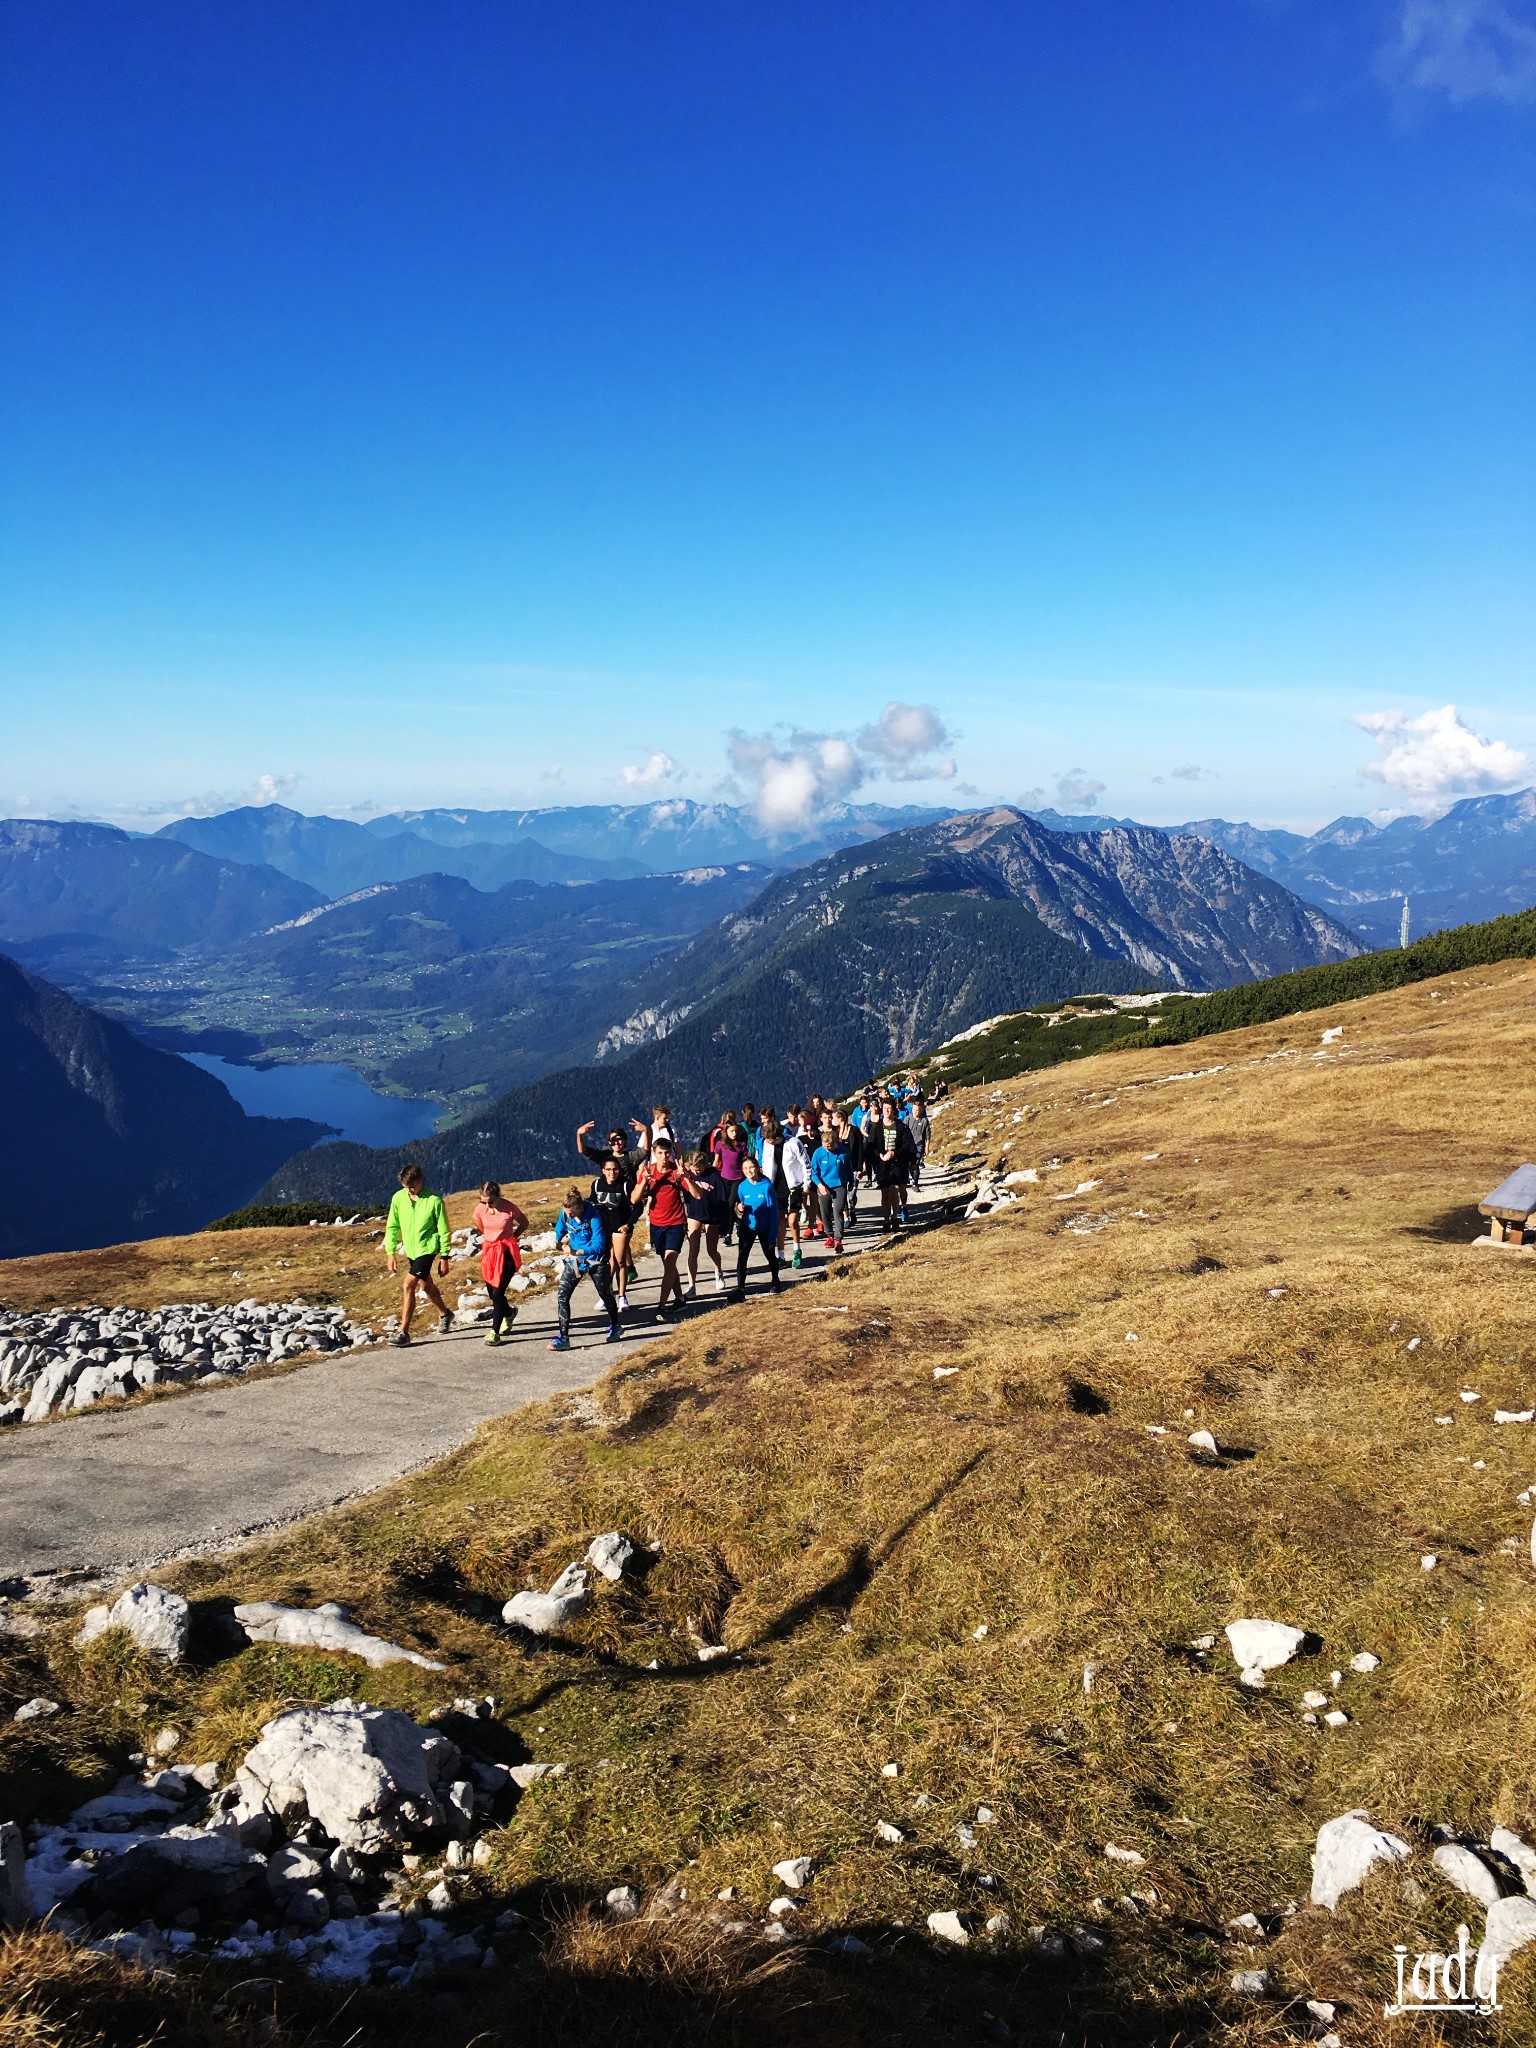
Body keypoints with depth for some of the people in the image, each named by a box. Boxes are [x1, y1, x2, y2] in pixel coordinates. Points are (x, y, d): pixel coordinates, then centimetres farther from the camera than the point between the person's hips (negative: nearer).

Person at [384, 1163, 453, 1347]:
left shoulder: (434, 1201, -18)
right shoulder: (398, 1198, -7)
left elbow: (443, 1231, -10)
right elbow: (392, 1226, 3)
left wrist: (444, 1258, -8)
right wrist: (391, 1252, -2)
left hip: (427, 1248, -6)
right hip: (410, 1249, 6)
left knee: (408, 1286, -16)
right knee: (426, 1285, 21)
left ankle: (403, 1332, -10)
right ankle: (445, 1314, 45)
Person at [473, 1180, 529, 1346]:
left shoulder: (510, 1208, -17)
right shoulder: (480, 1210, -8)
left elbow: (524, 1223, 2)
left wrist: (508, 1239, 4)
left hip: (507, 1252, -5)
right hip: (489, 1251, 5)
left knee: (497, 1292, -11)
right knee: (491, 1292, 12)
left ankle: (495, 1331, -3)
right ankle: (509, 1312, 43)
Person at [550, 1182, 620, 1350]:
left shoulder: (593, 1216, -27)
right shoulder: (564, 1214, -12)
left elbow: (598, 1245, -30)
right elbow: (560, 1230, 10)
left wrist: (575, 1252, -38)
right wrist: (558, 1242, -10)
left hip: (595, 1260, -4)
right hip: (574, 1260, 4)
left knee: (606, 1295, 15)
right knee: (561, 1295, -10)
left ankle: (614, 1327, 41)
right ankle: (563, 1336, -6)